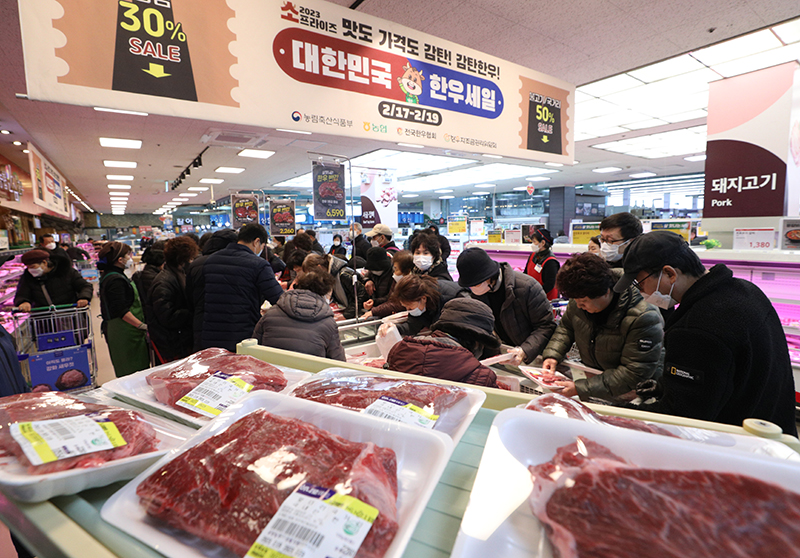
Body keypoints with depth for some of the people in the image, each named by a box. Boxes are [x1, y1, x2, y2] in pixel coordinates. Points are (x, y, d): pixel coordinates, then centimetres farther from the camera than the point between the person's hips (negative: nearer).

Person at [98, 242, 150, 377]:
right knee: (135, 372, -7)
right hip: (126, 334, -11)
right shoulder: (116, 280, -18)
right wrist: (143, 326, -23)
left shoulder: (108, 276, 15)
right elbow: (121, 312, -23)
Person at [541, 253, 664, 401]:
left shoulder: (644, 318, -26)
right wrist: (552, 355, -6)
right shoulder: (581, 296, -7)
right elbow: (566, 328, 12)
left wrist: (581, 389, -30)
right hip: (591, 376, 5)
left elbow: (634, 374, -26)